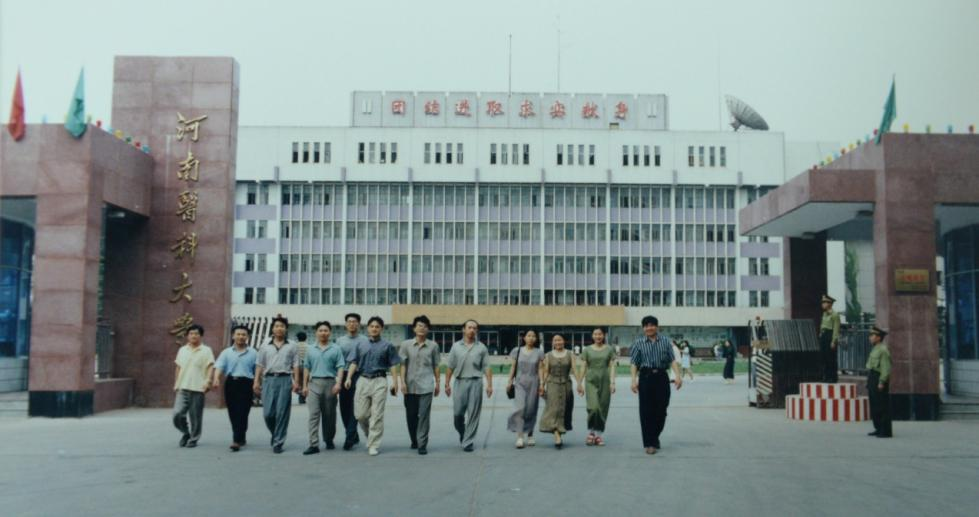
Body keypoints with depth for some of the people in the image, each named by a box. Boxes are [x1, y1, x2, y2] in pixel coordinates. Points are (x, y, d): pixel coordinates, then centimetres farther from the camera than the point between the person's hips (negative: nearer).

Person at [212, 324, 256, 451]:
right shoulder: (226, 352, 10)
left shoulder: (253, 353, 7)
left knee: (242, 413, -9)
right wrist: (216, 379, -21)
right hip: (230, 383, 3)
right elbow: (219, 367, -3)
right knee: (233, 413, 9)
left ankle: (237, 441, -9)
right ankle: (241, 438, 25)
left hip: (245, 383, -2)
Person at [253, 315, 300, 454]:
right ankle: (275, 434, 25)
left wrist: (296, 382, -4)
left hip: (285, 380, -1)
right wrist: (256, 382, 3)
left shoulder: (291, 346, 9)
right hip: (269, 379, 1)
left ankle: (278, 443, 5)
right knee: (268, 412, -3)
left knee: (282, 413, -4)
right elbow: (259, 365, 11)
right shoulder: (265, 345, 12)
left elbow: (295, 365, 6)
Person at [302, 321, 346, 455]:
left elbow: (340, 368, -2)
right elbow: (306, 368, 14)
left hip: (330, 383, -1)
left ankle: (329, 440, 23)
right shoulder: (310, 349, 12)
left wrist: (338, 383, -14)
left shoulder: (336, 349, 4)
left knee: (329, 415, 7)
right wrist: (305, 385, 8)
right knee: (313, 414, -7)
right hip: (314, 383, 1)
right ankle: (313, 444, -11)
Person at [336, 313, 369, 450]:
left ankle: (349, 439, -5)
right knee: (344, 408, 8)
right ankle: (354, 436, 23)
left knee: (354, 409, -7)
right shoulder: (340, 340, 13)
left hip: (358, 377, -4)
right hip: (343, 376, 4)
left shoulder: (364, 340, 1)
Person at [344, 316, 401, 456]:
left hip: (379, 381, -3)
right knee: (360, 414, 1)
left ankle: (374, 445, 4)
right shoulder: (361, 345, 12)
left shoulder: (387, 345, 4)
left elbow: (393, 365, 2)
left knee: (377, 415, -4)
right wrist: (349, 378, -4)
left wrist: (395, 382, -6)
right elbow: (354, 362, 10)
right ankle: (370, 436, 27)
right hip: (363, 380, 3)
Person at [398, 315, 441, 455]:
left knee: (424, 415, -6)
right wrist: (402, 382, -5)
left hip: (426, 386, -1)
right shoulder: (406, 345, 4)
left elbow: (436, 366, 10)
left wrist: (437, 383, 9)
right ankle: (414, 441, 28)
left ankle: (422, 444, -2)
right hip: (410, 386, 1)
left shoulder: (433, 346, 5)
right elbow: (402, 365, 3)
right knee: (411, 415, 9)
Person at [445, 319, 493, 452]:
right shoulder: (456, 346, 8)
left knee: (473, 414, -2)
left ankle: (468, 442, 7)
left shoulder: (481, 348, 6)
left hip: (475, 382, -1)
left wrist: (489, 385, -5)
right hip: (460, 382, 1)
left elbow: (487, 367, 3)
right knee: (457, 413, 1)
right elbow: (450, 367, 8)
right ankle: (462, 433, 30)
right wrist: (447, 384, 3)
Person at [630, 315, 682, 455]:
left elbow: (672, 360, 3)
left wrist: (678, 375, -9)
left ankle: (654, 437, 26)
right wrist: (634, 380, -9)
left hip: (661, 377, 1)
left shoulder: (665, 341, 8)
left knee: (661, 410, 5)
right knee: (646, 411, -3)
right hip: (645, 377, -1)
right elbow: (634, 363, 2)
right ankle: (649, 443, 4)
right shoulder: (639, 343, 5)